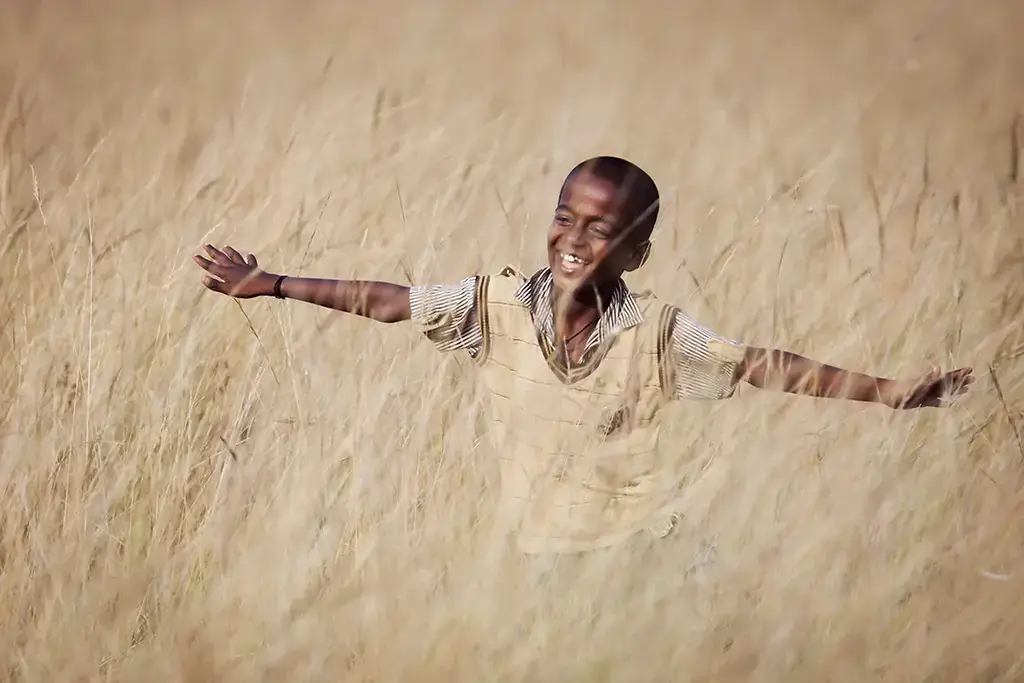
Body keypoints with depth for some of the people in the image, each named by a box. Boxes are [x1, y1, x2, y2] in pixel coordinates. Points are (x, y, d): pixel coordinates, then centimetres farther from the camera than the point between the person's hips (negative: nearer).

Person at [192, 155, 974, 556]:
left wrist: (889, 391, -15)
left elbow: (764, 365, -9)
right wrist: (269, 284, -8)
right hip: (537, 551, 2)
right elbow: (389, 301, -4)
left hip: (638, 553, -1)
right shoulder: (499, 303, -5)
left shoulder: (654, 329, -9)